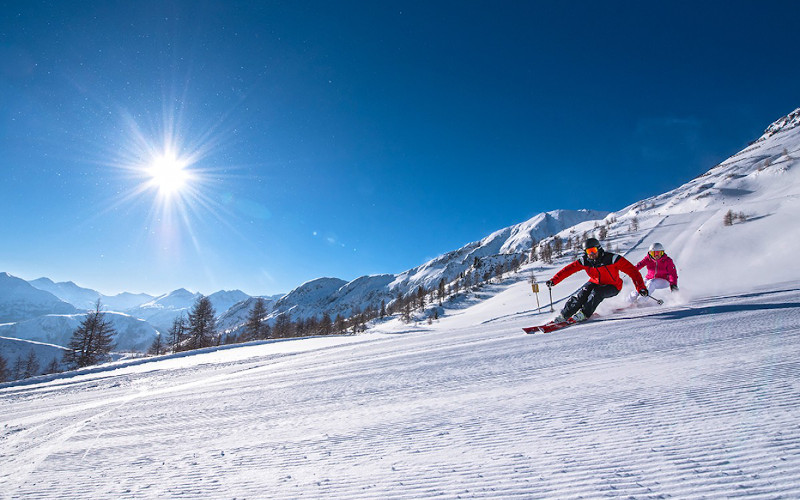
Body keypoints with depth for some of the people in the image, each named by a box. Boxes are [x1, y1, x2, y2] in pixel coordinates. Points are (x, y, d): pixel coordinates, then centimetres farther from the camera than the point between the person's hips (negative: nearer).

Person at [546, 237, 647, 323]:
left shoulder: (611, 258, -26)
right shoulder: (584, 261, -15)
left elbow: (632, 270, -24)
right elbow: (568, 269, -14)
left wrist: (641, 287, -32)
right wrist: (553, 281, -23)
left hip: (612, 287, -3)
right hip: (595, 283, 3)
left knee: (596, 292, -33)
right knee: (581, 296, -20)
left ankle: (584, 314, -21)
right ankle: (563, 316, -13)